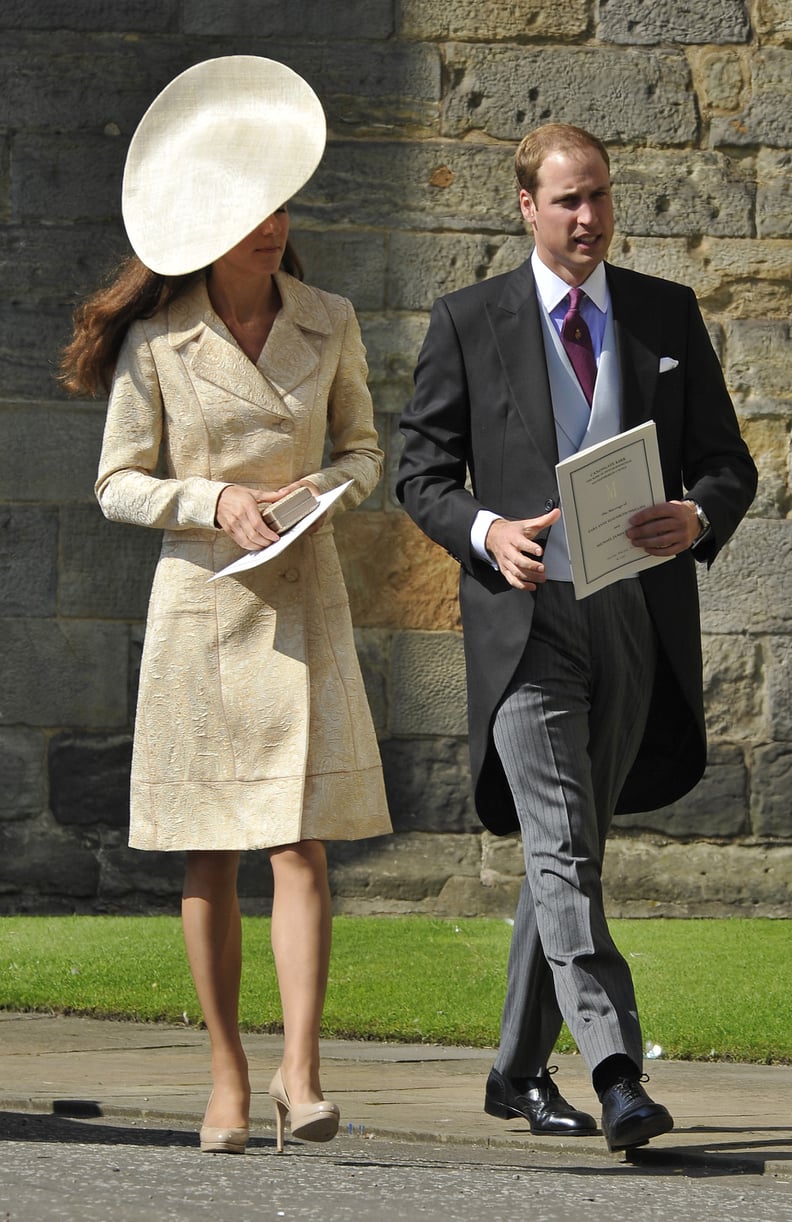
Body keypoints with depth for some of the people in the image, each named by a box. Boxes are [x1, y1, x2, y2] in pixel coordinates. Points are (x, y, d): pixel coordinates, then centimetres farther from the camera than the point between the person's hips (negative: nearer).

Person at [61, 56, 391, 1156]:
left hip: (304, 603, 1)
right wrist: (214, 500, -14)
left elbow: (364, 450, 13)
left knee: (303, 846, -10)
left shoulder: (328, 323, 3)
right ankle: (227, 1077, 12)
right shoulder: (157, 343, -3)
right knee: (210, 858, 3)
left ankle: (300, 1073, -13)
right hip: (199, 602, -1)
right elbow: (118, 483, 3)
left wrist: (318, 489, -8)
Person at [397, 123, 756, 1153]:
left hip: (638, 619, 3)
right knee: (561, 849, -15)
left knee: (573, 847, 11)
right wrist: (488, 532, -17)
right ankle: (618, 1074, -23)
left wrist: (699, 516, -15)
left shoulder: (668, 315, 9)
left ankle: (521, 1070, 24)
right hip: (527, 616, -3)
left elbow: (728, 461, 8)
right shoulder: (468, 323, 2)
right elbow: (423, 475, 4)